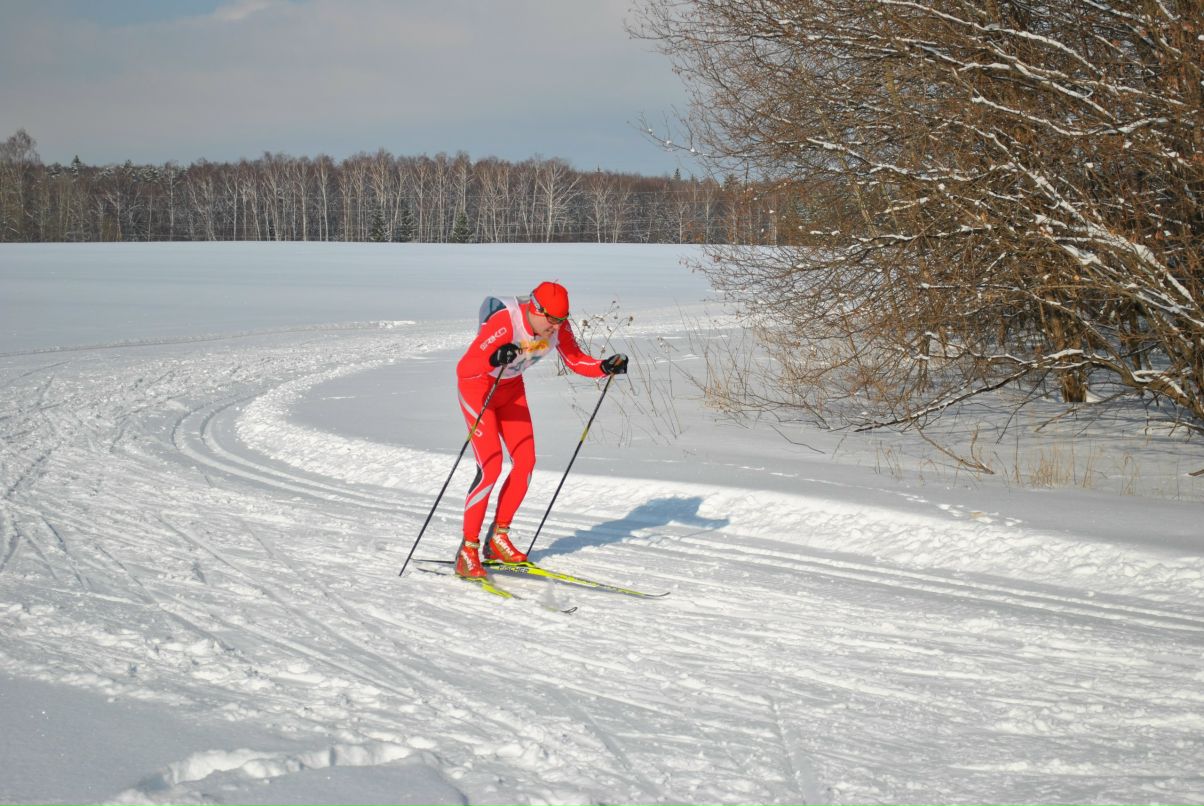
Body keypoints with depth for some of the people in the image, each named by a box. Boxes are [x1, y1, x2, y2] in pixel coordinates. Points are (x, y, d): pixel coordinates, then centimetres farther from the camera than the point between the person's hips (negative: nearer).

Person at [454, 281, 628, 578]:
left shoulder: (559, 327, -16)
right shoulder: (504, 323, -35)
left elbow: (576, 361, -3)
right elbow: (463, 368, -39)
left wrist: (605, 367, -22)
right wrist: (492, 360, -59)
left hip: (511, 388, 7)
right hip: (477, 386, -7)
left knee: (525, 463, -1)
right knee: (491, 467, -17)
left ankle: (497, 540, 14)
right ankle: (467, 551, -8)